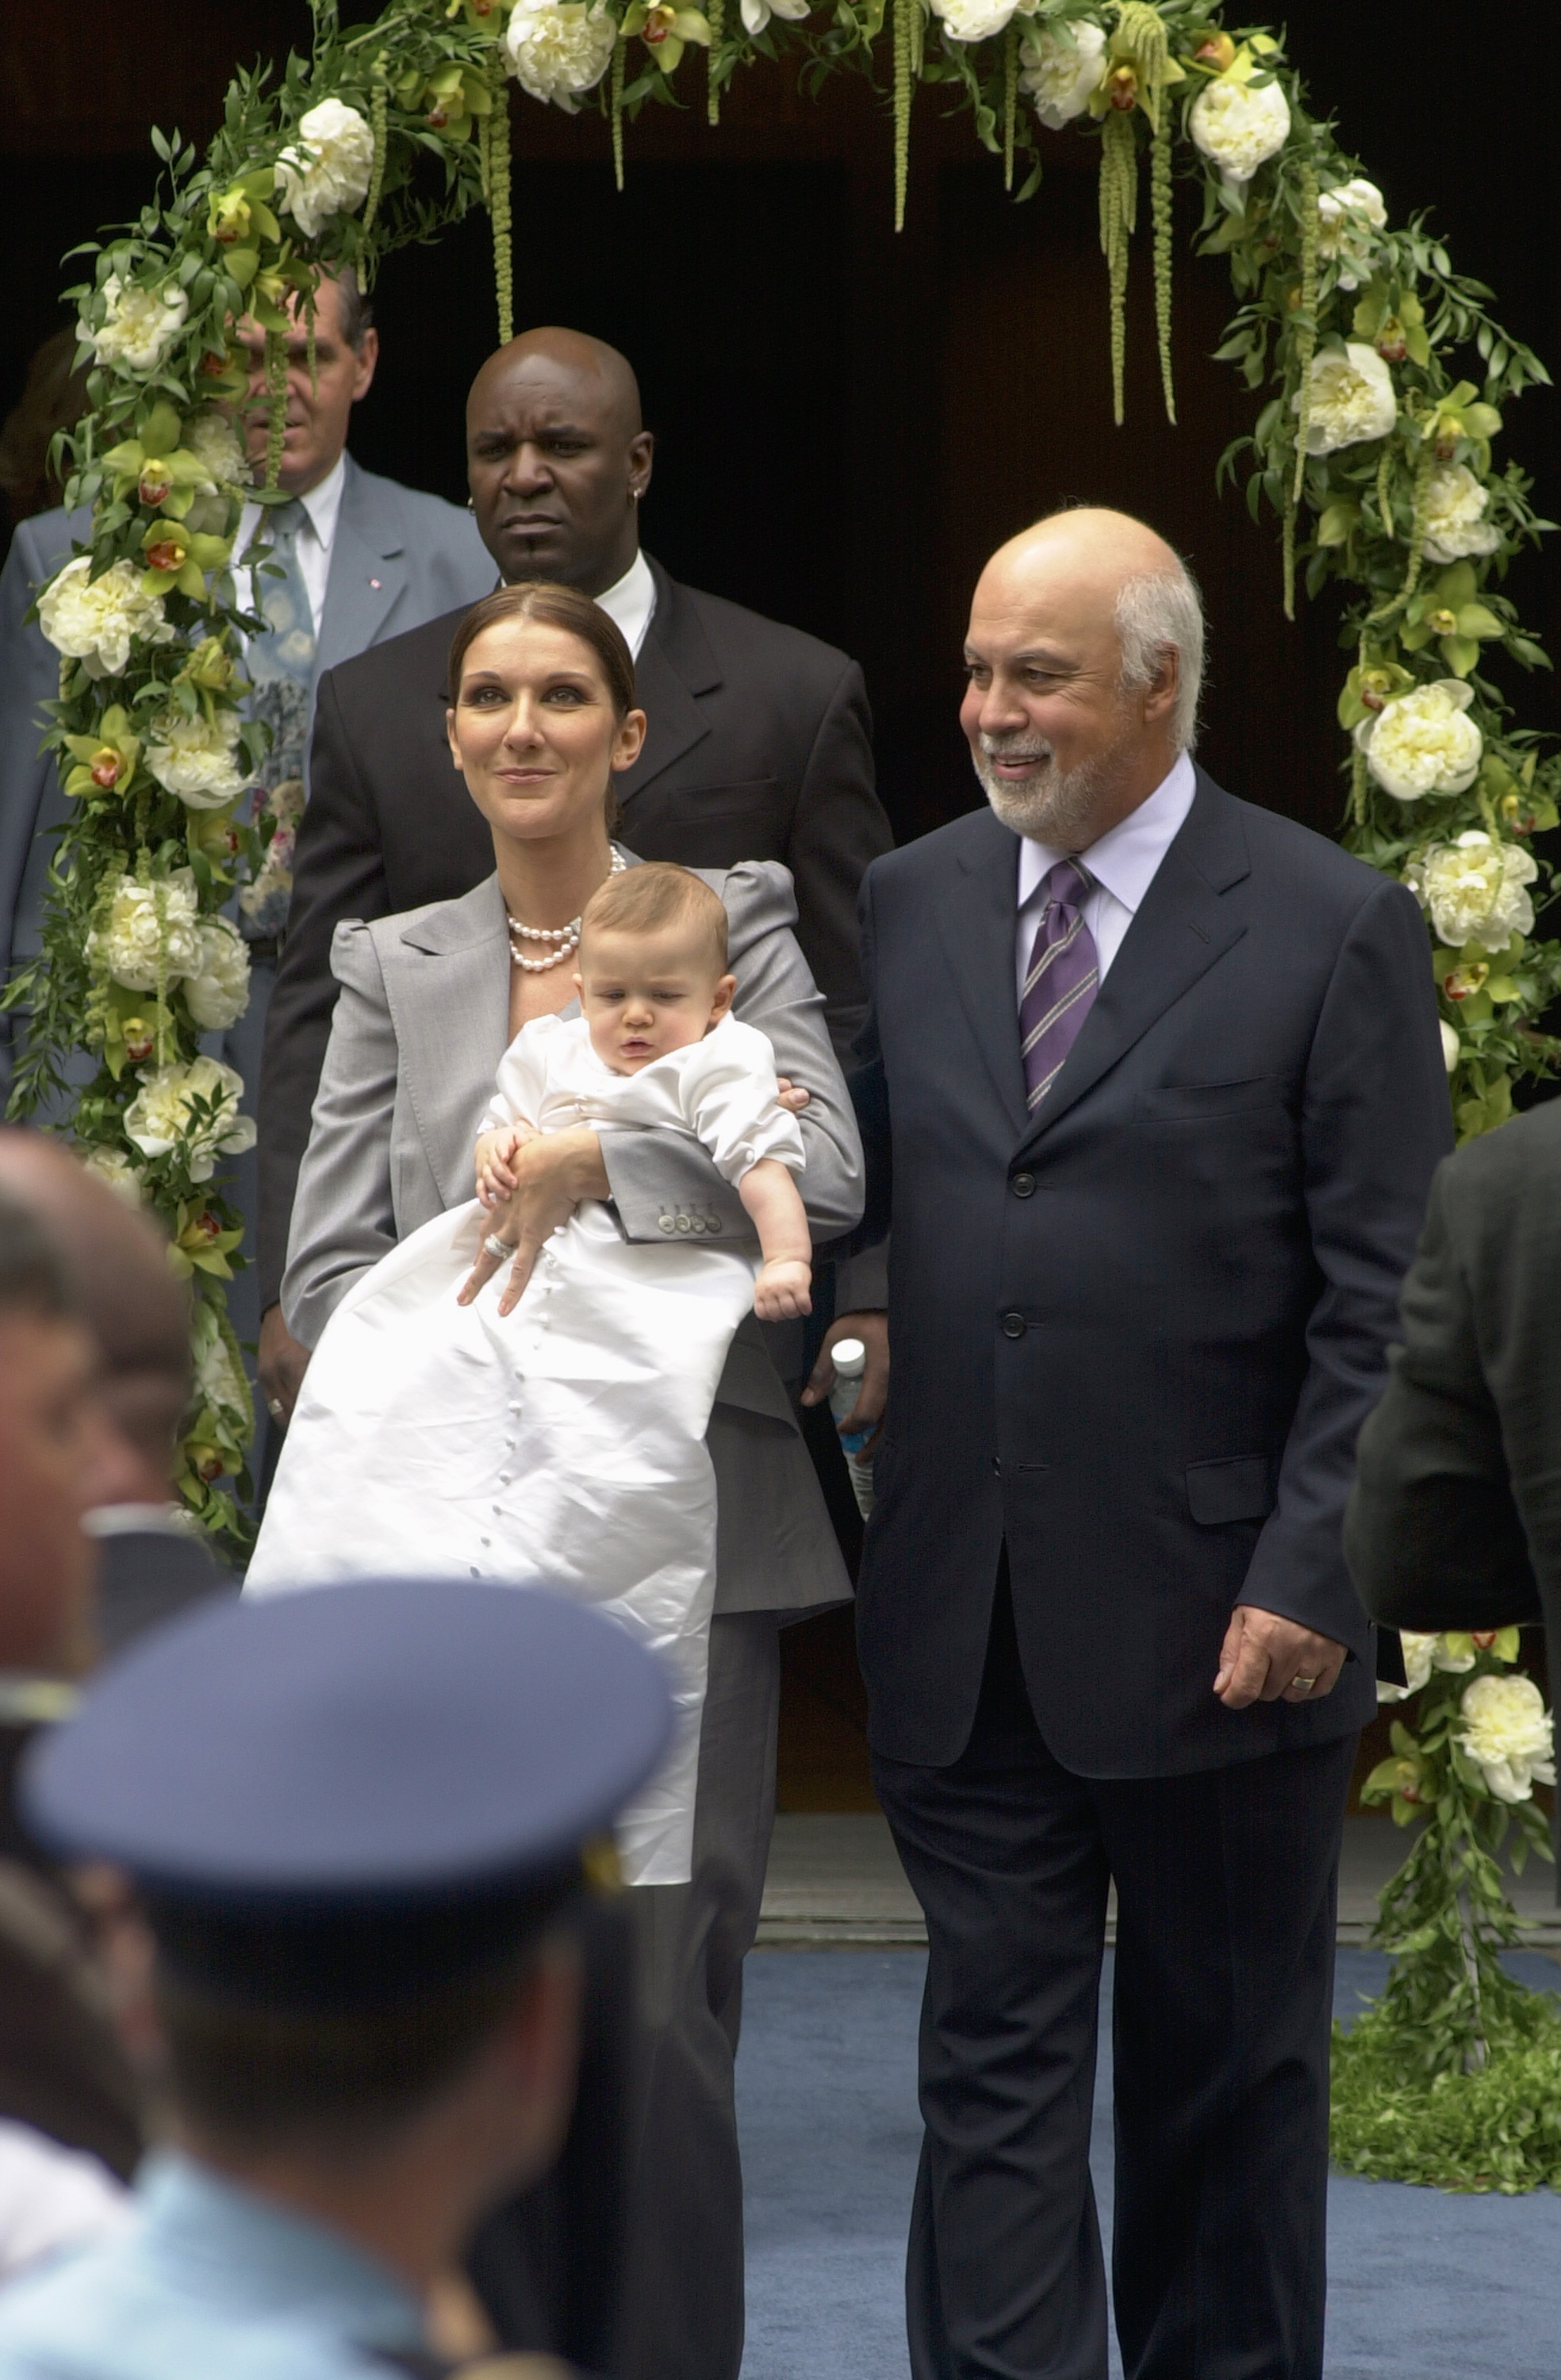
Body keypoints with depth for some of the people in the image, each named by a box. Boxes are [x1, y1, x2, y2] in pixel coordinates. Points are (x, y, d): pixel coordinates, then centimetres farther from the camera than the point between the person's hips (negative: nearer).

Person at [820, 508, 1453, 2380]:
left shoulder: (1332, 932, -5)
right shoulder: (909, 906, 9)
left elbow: (1386, 1307, -8)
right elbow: (859, 1196, 13)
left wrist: (1310, 1576, -14)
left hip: (1215, 1622, -3)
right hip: (959, 1622, 3)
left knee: (1224, 2068, 9)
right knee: (992, 2054, 3)